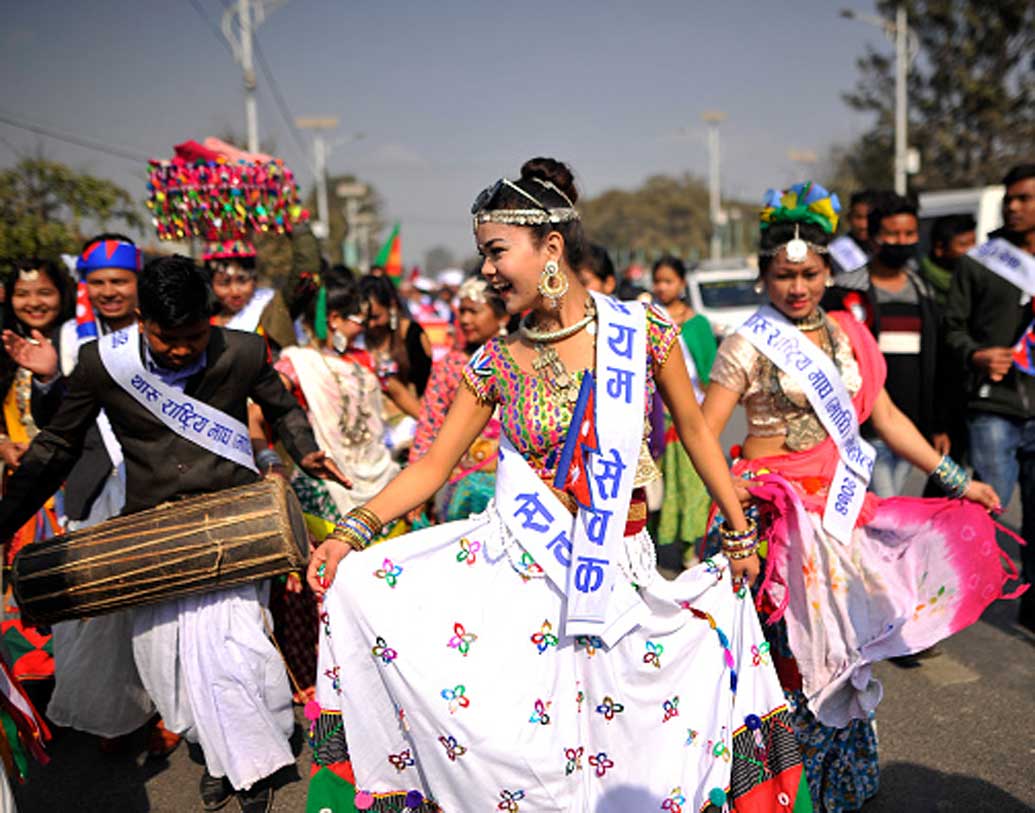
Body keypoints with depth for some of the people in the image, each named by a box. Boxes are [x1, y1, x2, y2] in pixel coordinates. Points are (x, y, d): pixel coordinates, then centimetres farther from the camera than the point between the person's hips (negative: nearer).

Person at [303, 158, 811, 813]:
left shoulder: (640, 328, -5)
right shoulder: (497, 363, -2)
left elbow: (694, 428, 5)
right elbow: (432, 466, 1)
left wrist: (741, 531, 8)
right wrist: (352, 532, -11)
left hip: (619, 566, -1)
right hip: (516, 561, 2)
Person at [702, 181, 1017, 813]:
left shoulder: (845, 334, 10)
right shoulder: (750, 345, -6)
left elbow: (886, 416, 14)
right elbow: (703, 432, -9)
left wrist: (956, 480, 12)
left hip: (841, 502, 5)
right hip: (780, 508, -5)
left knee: (841, 642, 10)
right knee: (791, 648, -3)